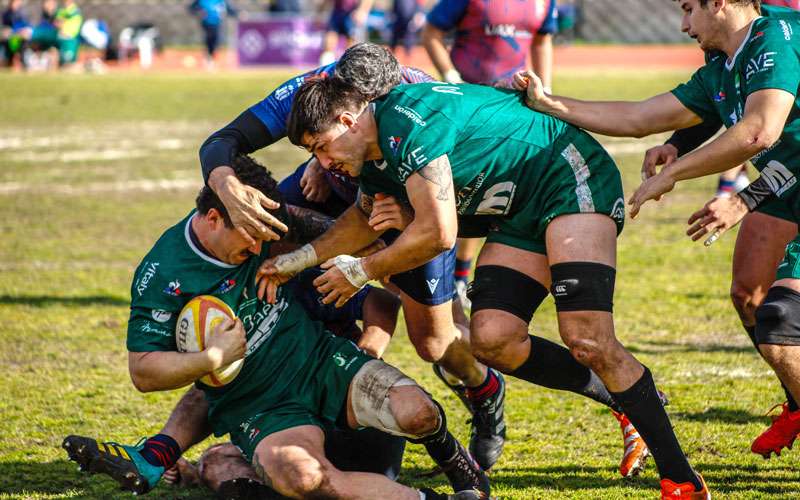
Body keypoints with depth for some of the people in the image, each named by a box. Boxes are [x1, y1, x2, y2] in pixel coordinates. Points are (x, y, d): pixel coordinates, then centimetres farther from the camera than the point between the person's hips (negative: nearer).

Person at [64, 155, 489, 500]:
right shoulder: (161, 277, -15)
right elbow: (143, 372, -12)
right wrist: (213, 358, -25)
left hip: (322, 360, 4)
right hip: (259, 409, -4)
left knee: (417, 413, -23)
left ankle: (451, 457, 14)